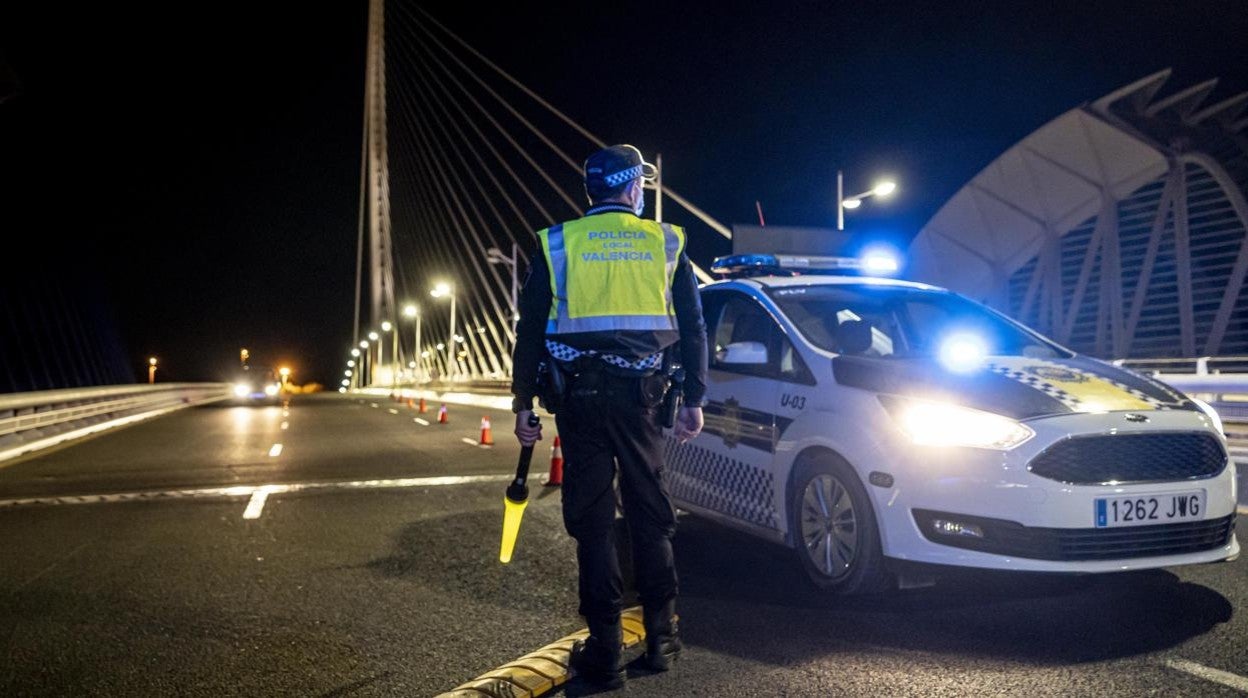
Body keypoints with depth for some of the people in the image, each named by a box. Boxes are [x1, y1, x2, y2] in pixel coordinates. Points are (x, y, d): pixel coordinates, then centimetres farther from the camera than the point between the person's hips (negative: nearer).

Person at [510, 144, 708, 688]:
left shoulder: (557, 244, 5)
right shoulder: (665, 242, 7)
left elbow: (530, 330, 3)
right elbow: (693, 329, 6)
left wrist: (523, 403, 7)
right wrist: (694, 399, 11)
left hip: (580, 394, -1)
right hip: (640, 392, 1)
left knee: (591, 521, 4)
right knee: (649, 514, 12)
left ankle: (605, 652, 9)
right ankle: (661, 639, 20)